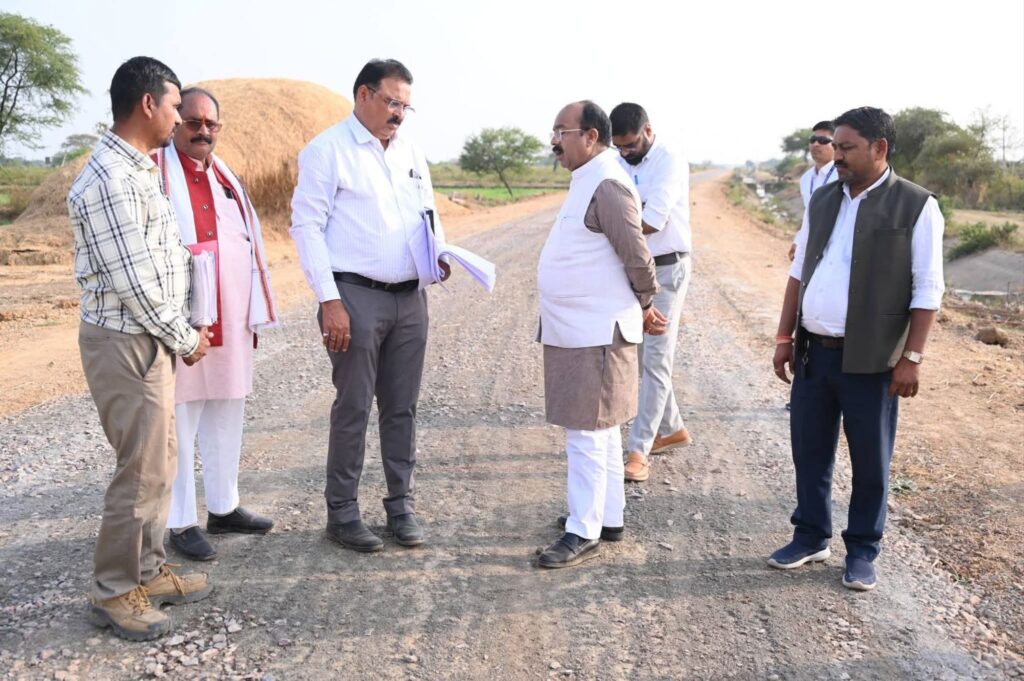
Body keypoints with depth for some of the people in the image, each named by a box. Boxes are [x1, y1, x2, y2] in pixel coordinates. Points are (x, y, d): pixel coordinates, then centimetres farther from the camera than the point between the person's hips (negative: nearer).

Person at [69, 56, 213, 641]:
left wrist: (183, 331, 17)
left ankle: (148, 569, 30)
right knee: (144, 471, -2)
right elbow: (132, 280, -20)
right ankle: (114, 592, 14)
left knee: (157, 462, 16)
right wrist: (185, 338, -9)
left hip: (152, 338, 10)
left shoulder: (142, 169, 12)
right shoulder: (111, 178, -19)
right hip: (127, 343, -10)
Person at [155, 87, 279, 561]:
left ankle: (223, 509, 27)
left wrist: (255, 316, 12)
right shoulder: (156, 173, -6)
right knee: (179, 424, 2)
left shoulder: (226, 178, 15)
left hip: (230, 324, 7)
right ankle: (181, 522, 13)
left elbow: (250, 246, 16)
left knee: (226, 419, 14)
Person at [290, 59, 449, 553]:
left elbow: (428, 213, 22)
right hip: (356, 295, -5)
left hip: (410, 297, 6)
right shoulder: (327, 150, -4)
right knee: (353, 409, 1)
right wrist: (330, 300, -15)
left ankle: (402, 506, 21)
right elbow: (306, 225, -9)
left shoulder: (411, 152, 14)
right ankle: (342, 513, 15)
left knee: (402, 407, 10)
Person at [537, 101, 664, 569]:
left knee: (586, 432, -3)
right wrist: (639, 309, 15)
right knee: (600, 429, 17)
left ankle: (583, 532, 7)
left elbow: (637, 257, -18)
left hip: (595, 334, -10)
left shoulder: (607, 184, -17)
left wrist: (644, 307, -2)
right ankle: (609, 517, 29)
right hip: (579, 330, 10)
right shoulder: (588, 181, 14)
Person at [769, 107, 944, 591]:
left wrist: (911, 357, -12)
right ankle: (811, 537, 30)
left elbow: (927, 290, -8)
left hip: (869, 360, -5)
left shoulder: (916, 206, -7)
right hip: (813, 352, 5)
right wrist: (785, 337, 10)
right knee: (809, 451, 13)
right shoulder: (822, 200, 9)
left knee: (870, 461, 8)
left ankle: (862, 551, 24)